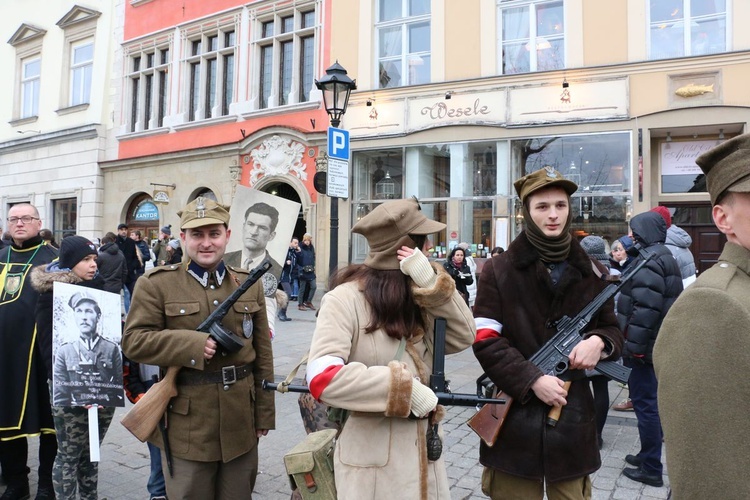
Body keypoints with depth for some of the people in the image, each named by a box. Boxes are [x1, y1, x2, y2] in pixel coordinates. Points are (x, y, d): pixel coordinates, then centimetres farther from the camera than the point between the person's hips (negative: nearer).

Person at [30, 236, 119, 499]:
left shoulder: (100, 289, 8)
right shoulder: (51, 295, -6)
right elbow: (47, 344, -8)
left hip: (102, 393, 5)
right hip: (69, 394, -4)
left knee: (90, 453, 15)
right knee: (68, 455, 3)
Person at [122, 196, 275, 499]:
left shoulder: (250, 284, 6)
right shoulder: (156, 284, -3)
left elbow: (263, 354, 8)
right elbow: (133, 341, -9)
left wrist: (264, 414, 8)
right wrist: (193, 344, -22)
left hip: (240, 425, 3)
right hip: (187, 426, -3)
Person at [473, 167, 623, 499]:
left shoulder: (591, 273, 7)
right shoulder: (498, 270, -4)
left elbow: (614, 331, 15)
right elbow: (485, 341, -9)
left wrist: (598, 341, -9)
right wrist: (532, 380, -19)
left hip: (573, 416, 3)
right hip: (514, 416, -2)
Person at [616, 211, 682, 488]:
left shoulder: (649, 261, -19)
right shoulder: (662, 256, 15)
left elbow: (645, 309, -26)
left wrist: (634, 345, -23)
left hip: (645, 346, -11)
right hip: (656, 343, 11)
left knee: (645, 402, -2)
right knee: (648, 401, 19)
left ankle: (651, 469, 8)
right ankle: (648, 455, 32)